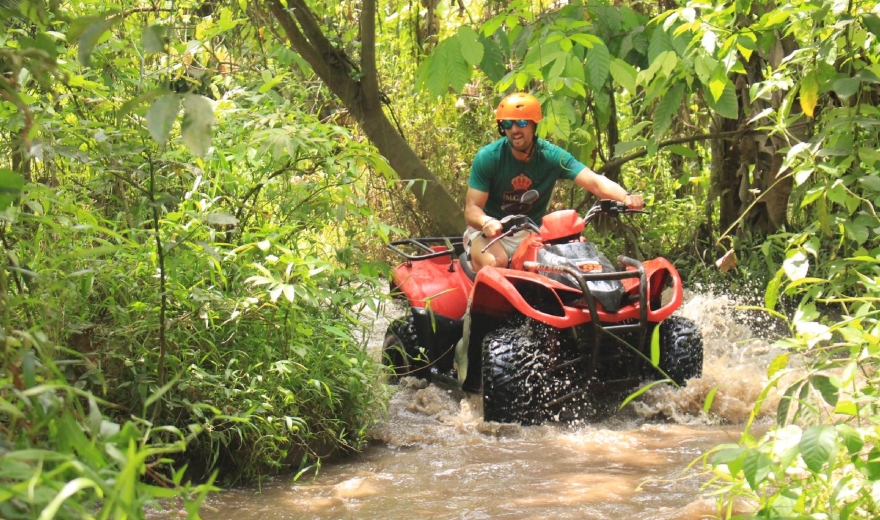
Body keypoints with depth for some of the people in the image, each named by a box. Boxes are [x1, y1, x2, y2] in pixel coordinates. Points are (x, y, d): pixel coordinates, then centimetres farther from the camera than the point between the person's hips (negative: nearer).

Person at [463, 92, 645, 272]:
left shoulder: (552, 156, -8)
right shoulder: (487, 157, -13)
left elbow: (594, 181, -20)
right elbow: (471, 209, -14)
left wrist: (626, 198, -41)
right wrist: (487, 223, -39)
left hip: (531, 234, 3)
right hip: (491, 233, -3)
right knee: (495, 262, -35)